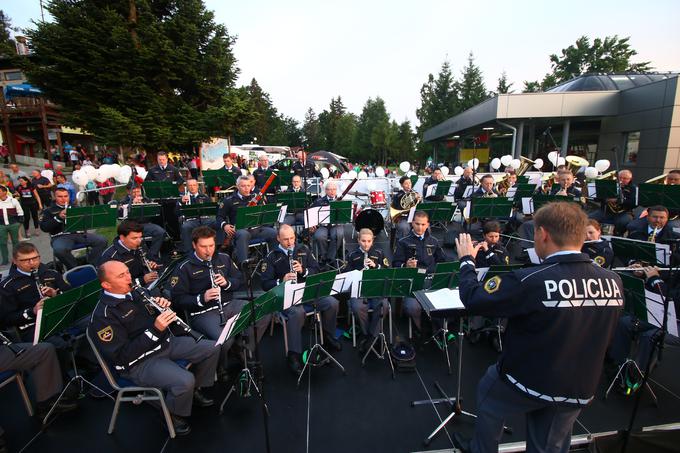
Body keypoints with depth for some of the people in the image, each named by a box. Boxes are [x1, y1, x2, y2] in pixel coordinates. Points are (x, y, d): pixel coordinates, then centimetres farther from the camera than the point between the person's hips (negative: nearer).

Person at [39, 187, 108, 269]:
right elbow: (44, 227, -1)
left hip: (80, 234, 3)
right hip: (61, 236, -3)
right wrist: (58, 217, -14)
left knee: (102, 241, -21)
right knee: (59, 250, -38)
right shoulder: (48, 210, 12)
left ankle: (90, 265, -13)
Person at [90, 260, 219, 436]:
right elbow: (123, 355, -23)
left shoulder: (135, 293, 5)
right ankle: (174, 415, 3)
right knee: (184, 380, -29)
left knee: (212, 348, 0)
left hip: (166, 343, 8)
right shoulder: (103, 316, -18)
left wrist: (165, 307, -8)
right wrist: (155, 329, -30)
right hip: (140, 362, -8)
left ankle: (196, 389, 22)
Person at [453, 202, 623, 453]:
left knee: (488, 392, 27)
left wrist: (467, 260, -5)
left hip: (527, 382, -4)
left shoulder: (529, 281, -32)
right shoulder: (614, 282, -14)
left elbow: (472, 299, -21)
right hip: (579, 391, 5)